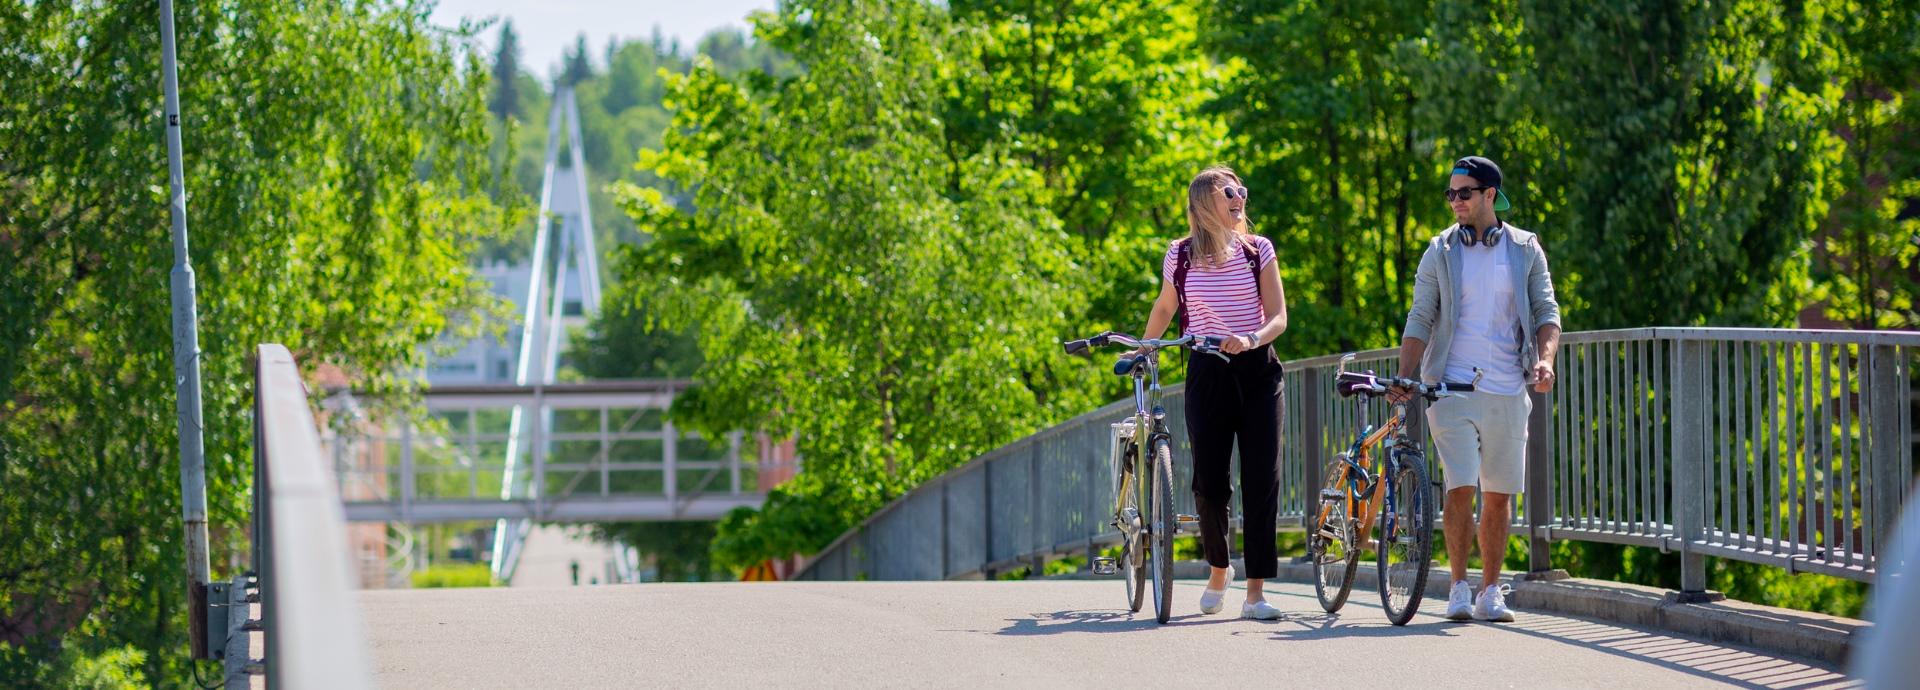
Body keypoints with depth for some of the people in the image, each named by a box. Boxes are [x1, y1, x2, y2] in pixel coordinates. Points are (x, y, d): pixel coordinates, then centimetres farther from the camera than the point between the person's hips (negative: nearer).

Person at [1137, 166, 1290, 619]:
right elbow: (1165, 308, 20)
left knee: (1261, 479, -6)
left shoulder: (1258, 250, 3)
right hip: (1206, 373, 0)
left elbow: (1278, 316, -1)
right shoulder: (1180, 254, 3)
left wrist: (1252, 339, -19)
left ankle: (1255, 591, -4)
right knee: (1209, 480, -4)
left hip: (1257, 371, 0)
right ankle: (1219, 568, 23)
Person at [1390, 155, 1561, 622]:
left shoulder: (1525, 250, 8)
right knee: (1460, 488, -11)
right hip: (1452, 387, -1)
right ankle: (1459, 589, -2)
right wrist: (1405, 378, -4)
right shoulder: (1440, 252, 7)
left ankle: (1490, 592, 12)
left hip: (1508, 391, 1)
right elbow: (1420, 321, 6)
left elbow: (1546, 312, 7)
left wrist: (1544, 358, -12)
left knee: (1499, 496, 4)